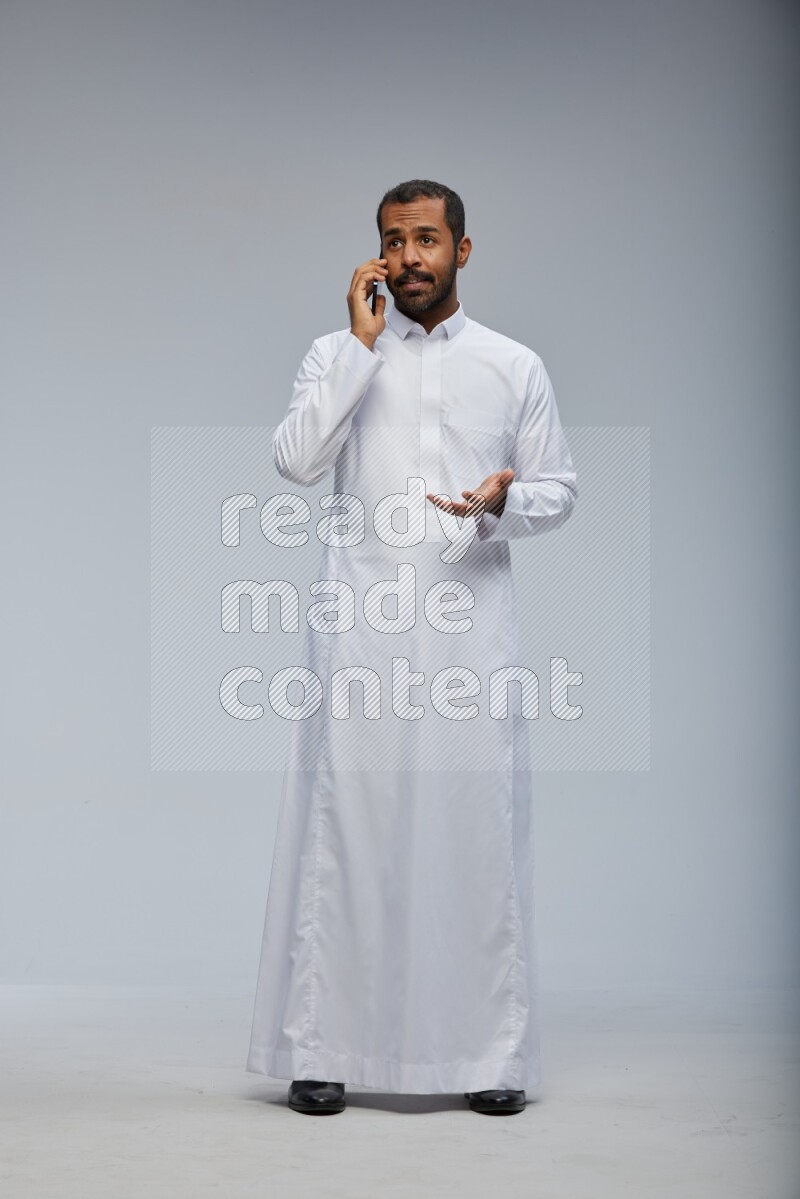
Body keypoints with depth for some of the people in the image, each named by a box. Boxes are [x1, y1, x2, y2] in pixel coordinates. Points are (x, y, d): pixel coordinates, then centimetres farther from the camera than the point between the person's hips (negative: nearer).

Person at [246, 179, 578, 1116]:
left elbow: (558, 492, 12)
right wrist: (361, 343, -9)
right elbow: (294, 460, -8)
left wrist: (503, 503, -11)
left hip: (471, 628, 1)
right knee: (343, 829, -1)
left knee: (479, 830, 1)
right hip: (358, 629, 0)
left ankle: (491, 1053, 11)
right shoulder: (337, 354, 8)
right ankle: (320, 1047, 8)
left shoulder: (515, 366, 10)